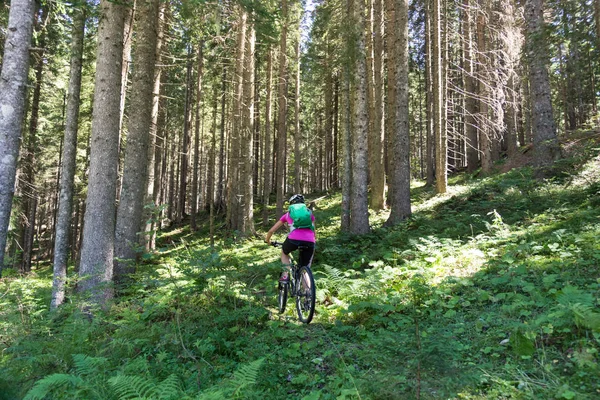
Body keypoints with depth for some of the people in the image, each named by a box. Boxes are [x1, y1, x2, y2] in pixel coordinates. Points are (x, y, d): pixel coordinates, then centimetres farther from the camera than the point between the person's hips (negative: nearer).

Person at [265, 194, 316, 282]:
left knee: (284, 252, 33)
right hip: (309, 242, 1)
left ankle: (286, 274, 13)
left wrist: (267, 240, 49)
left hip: (294, 239, -1)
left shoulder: (288, 214, 26)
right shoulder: (309, 213, 29)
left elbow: (271, 230, 30)